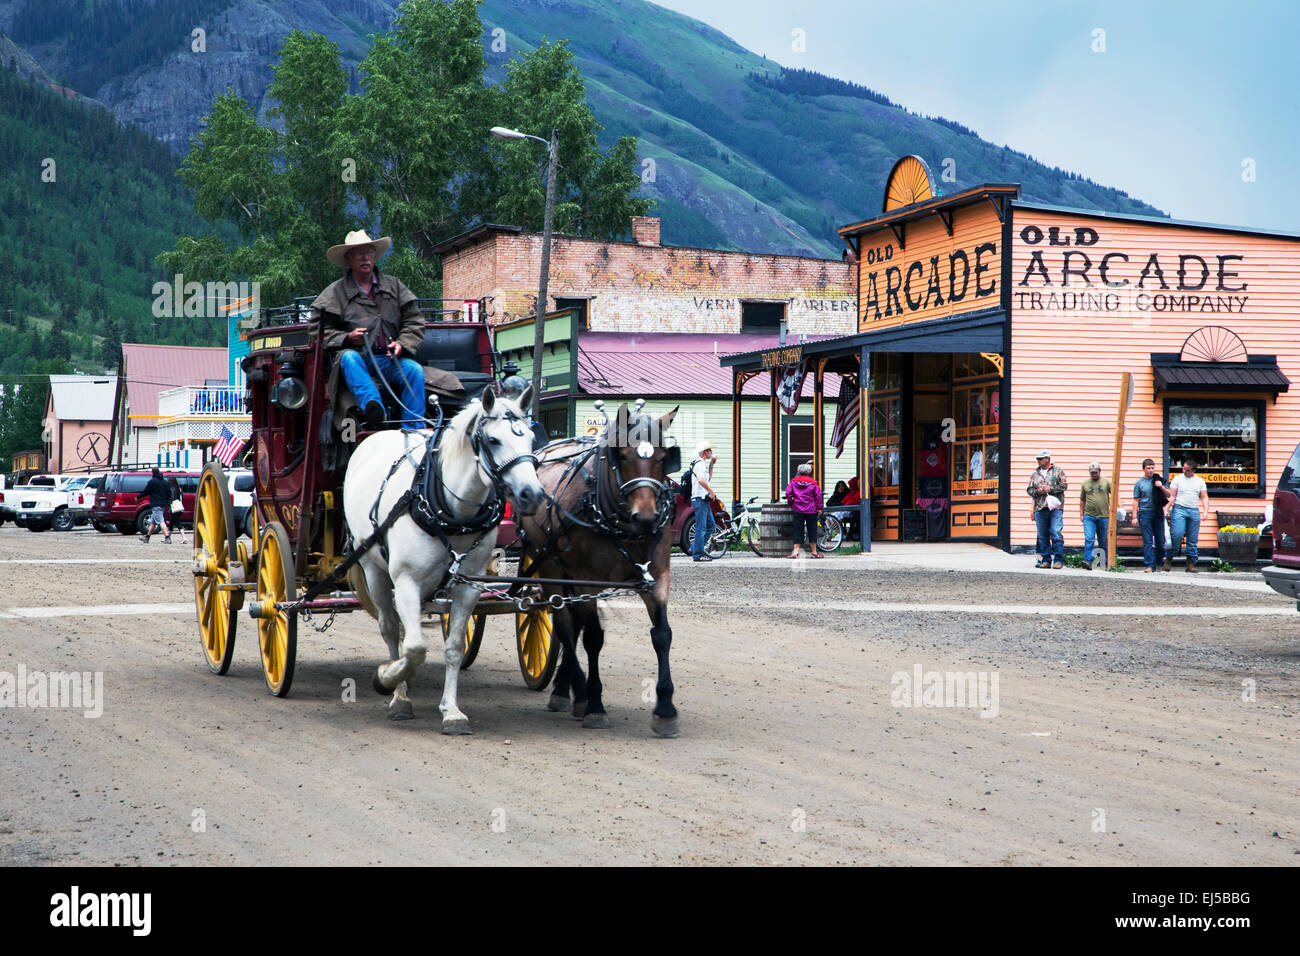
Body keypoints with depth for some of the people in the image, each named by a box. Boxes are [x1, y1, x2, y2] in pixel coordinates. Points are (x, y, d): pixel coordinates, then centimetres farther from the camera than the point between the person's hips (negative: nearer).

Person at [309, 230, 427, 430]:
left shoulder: (393, 286, 19)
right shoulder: (335, 292, 11)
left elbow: (414, 321, 14)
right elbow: (320, 330, 5)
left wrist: (402, 343, -5)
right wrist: (347, 338, -13)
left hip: (390, 357, 2)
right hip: (358, 355, -2)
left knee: (415, 370, -28)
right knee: (349, 358, -37)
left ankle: (414, 429, -30)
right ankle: (373, 410, -58)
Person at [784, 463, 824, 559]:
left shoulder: (793, 481, 2)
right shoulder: (813, 483, -2)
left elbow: (788, 493, -2)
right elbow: (818, 496, -3)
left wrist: (790, 503, 11)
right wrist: (819, 508, 4)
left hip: (798, 509, 1)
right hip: (811, 510, -1)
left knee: (798, 530, 3)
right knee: (812, 530, 6)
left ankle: (795, 551, -6)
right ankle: (814, 552, 10)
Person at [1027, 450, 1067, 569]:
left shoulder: (1057, 471, 7)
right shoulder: (1035, 474, 16)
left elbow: (1064, 485, 0)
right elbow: (1029, 490, 14)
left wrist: (1050, 489, -9)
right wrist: (1038, 491, -6)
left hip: (1055, 508, -4)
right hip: (1040, 509, 4)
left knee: (1056, 534, -10)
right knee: (1043, 536, 5)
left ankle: (1058, 560, -6)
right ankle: (1046, 560, 11)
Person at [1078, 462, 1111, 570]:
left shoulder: (1106, 482, 7)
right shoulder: (1085, 484, 11)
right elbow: (1082, 500, 17)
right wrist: (1081, 514, 11)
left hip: (1103, 516, 0)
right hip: (1089, 516, 0)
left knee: (1104, 542, 7)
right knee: (1088, 539, -15)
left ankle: (1104, 563, 16)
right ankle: (1088, 561, -19)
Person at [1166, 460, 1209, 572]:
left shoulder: (1200, 481, 13)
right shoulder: (1177, 479, 6)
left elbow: (1204, 497, 13)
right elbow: (1171, 496, 2)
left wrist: (1205, 511, -2)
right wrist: (1167, 508, -10)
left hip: (1194, 511, 3)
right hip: (1179, 509, -3)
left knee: (1193, 539, 1)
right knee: (1177, 534, -19)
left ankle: (1191, 563, 5)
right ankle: (1169, 558, -4)